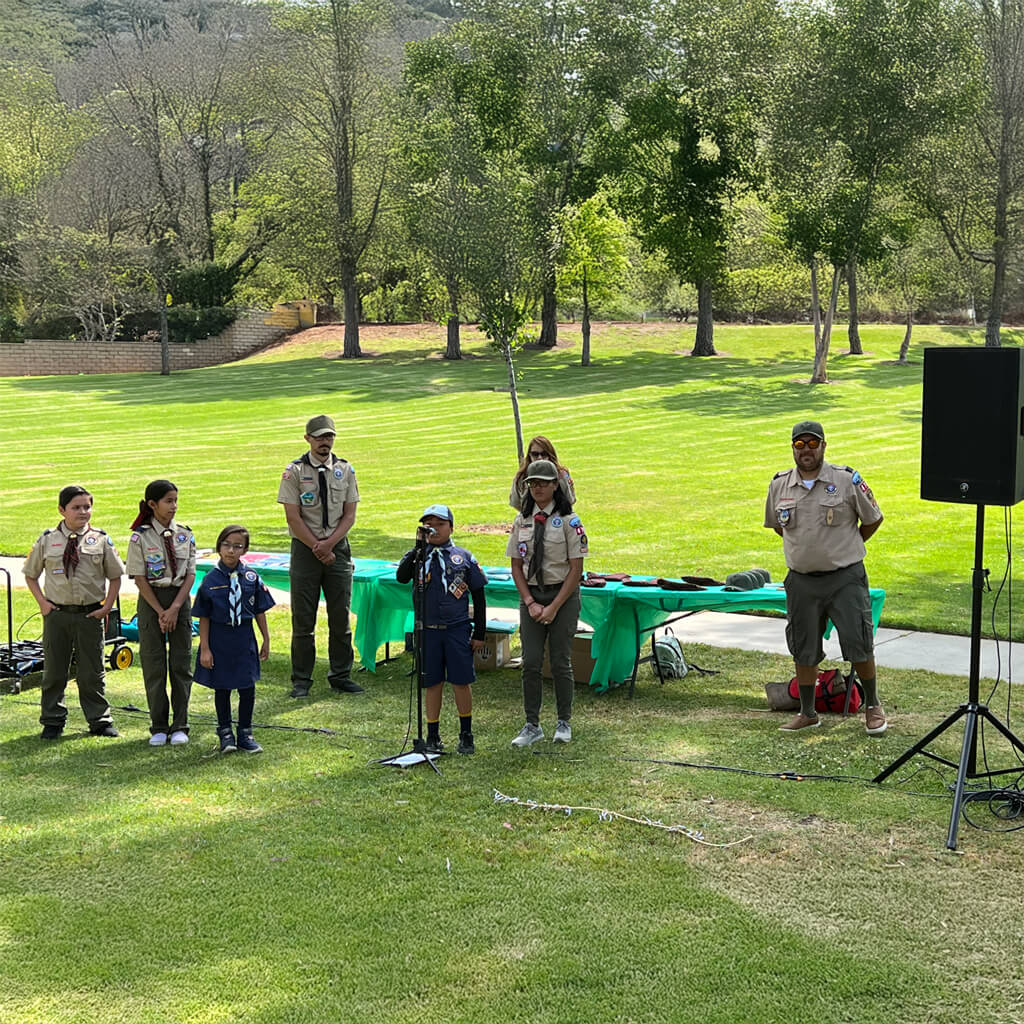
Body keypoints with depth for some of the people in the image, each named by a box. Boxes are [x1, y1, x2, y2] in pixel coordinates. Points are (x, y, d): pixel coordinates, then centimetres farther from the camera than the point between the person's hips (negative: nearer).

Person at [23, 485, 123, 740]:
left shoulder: (101, 541, -1)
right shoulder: (47, 540, 0)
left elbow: (115, 576, 7)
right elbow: (31, 575, 11)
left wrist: (107, 607, -2)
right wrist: (42, 602, -1)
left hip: (90, 614, 0)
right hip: (56, 613, 0)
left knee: (92, 672, 7)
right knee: (54, 671, 8)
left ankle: (100, 721, 17)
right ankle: (52, 722, 20)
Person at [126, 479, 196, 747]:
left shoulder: (185, 534, 3)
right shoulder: (140, 537, -5)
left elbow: (190, 574, 0)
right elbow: (139, 578, -7)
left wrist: (175, 608, -11)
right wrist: (161, 612, -12)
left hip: (180, 599, 2)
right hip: (151, 599, -2)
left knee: (181, 663, 2)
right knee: (153, 664, 2)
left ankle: (180, 726, 9)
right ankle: (159, 727, 11)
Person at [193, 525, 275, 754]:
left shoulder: (251, 577, -2)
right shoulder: (211, 580, -8)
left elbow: (260, 611, 6)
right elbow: (204, 617, -4)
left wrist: (266, 640, 8)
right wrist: (205, 648, -6)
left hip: (244, 637, 2)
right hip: (219, 638, -2)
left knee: (247, 687, 5)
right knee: (222, 687, 10)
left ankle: (245, 734, 20)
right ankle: (225, 734, 24)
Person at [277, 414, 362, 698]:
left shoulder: (345, 470, 7)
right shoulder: (295, 471, -3)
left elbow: (349, 515, 4)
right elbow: (293, 517, -7)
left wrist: (329, 544, -10)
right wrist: (317, 547, -12)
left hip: (338, 547, 3)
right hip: (305, 547, -3)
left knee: (341, 616, 5)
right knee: (303, 618, 0)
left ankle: (340, 675, 15)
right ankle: (301, 679, 8)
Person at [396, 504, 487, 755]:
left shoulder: (463, 557, 3)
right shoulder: (417, 556, 4)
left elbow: (479, 597, 6)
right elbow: (401, 577, -18)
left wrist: (479, 633, 3)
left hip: (457, 629, -1)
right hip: (427, 630, 1)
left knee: (461, 682, 2)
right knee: (432, 684, 7)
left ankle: (466, 735, 17)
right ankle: (433, 737, 18)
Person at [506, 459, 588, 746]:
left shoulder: (568, 521, -6)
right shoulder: (522, 520, 6)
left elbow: (576, 569, -8)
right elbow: (516, 566, 7)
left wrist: (554, 607, -12)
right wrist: (530, 603, -5)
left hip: (563, 595, -3)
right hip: (530, 596, 3)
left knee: (560, 662, 1)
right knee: (530, 662, 0)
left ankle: (564, 723, 16)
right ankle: (532, 725, 9)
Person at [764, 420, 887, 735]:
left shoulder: (847, 480, -8)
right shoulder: (779, 485, 3)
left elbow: (872, 519, 4)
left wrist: (845, 547, 11)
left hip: (845, 578, -3)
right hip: (801, 581, 3)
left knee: (859, 646, 0)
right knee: (803, 650, 10)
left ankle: (873, 706, 19)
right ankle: (807, 713, 24)